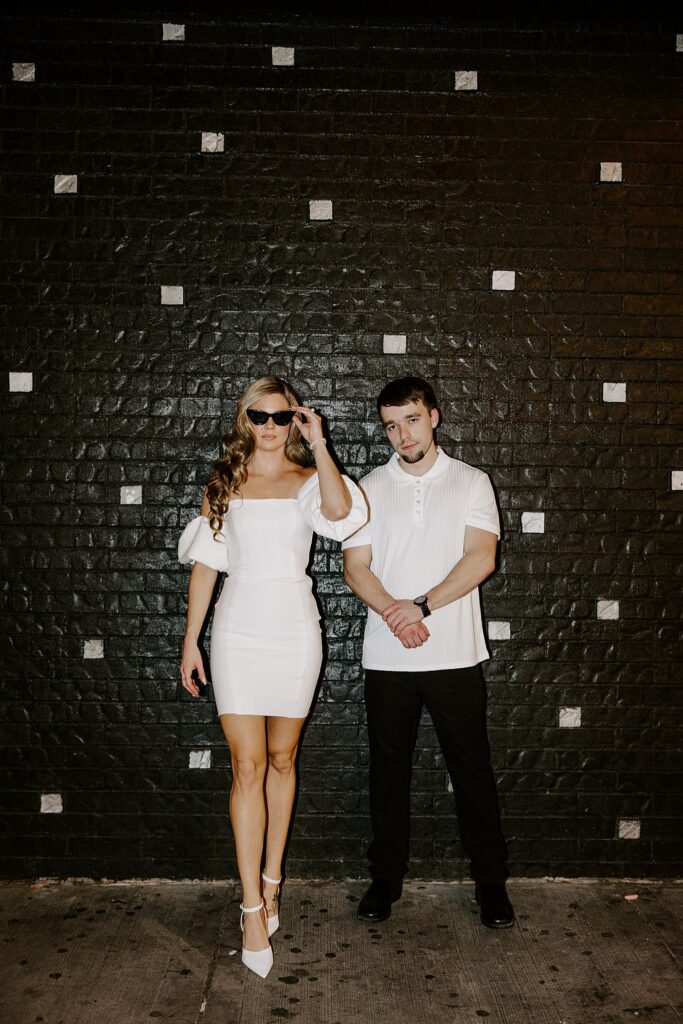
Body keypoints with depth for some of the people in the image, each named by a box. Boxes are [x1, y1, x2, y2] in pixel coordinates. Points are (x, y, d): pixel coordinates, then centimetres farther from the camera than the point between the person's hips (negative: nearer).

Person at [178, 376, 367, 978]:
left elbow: (340, 510, -21)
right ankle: (254, 907, 3)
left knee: (282, 759, 10)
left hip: (294, 630, 0)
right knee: (247, 765, -3)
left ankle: (271, 881, 27)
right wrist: (191, 640, 5)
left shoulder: (308, 480, 4)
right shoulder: (223, 484, 8)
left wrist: (319, 444, -17)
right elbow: (205, 563, 8)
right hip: (237, 631, 0)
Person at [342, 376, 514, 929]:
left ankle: (491, 879, 24)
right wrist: (393, 612, -17)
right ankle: (386, 877, 27)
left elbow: (481, 558, -9)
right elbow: (355, 567, 0)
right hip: (387, 657, 2)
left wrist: (422, 605, -18)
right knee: (389, 769, 11)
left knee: (472, 769, 7)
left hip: (455, 655, -1)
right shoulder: (371, 488, 7)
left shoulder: (471, 483, 2)